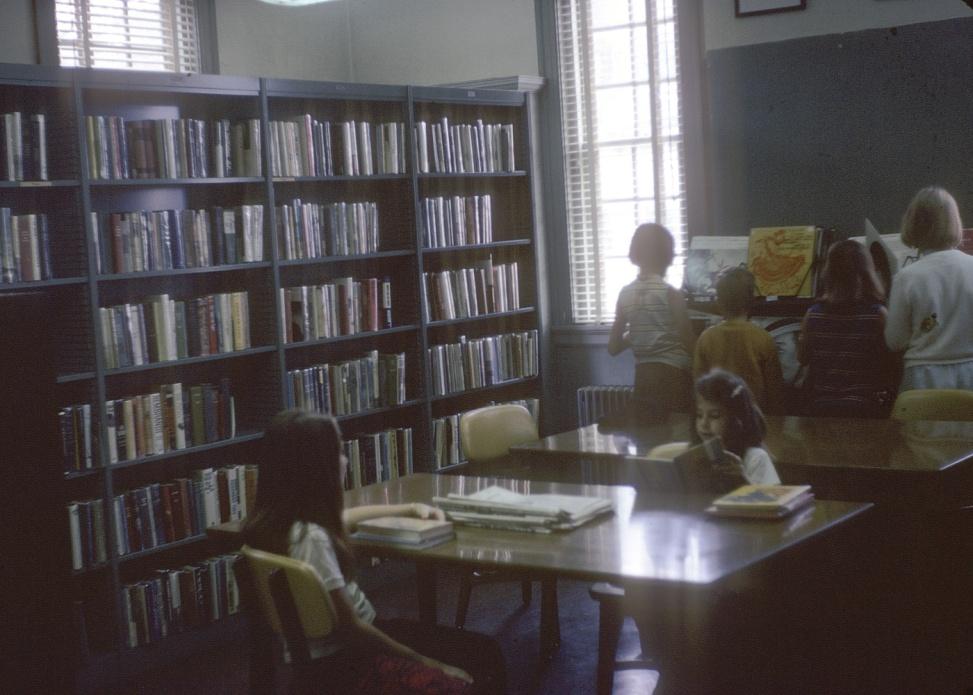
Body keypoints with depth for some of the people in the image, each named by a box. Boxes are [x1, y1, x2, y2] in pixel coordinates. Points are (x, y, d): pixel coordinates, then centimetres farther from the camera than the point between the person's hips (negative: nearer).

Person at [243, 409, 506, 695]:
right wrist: (422, 662, -12)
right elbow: (348, 627, -22)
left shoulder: (279, 515, 5)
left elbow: (344, 517, 28)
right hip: (341, 663, -10)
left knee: (484, 652, 9)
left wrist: (410, 508, 33)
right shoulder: (310, 537, -25)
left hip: (337, 646, 10)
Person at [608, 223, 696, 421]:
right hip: (673, 375, -5)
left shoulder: (625, 293, 2)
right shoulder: (670, 293, -10)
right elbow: (690, 345, -9)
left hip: (643, 376, 5)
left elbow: (613, 347, 7)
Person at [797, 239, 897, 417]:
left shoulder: (814, 314, -5)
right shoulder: (877, 314, -13)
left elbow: (802, 359, 9)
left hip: (821, 408, 3)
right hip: (864, 408, -2)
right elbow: (889, 363, -8)